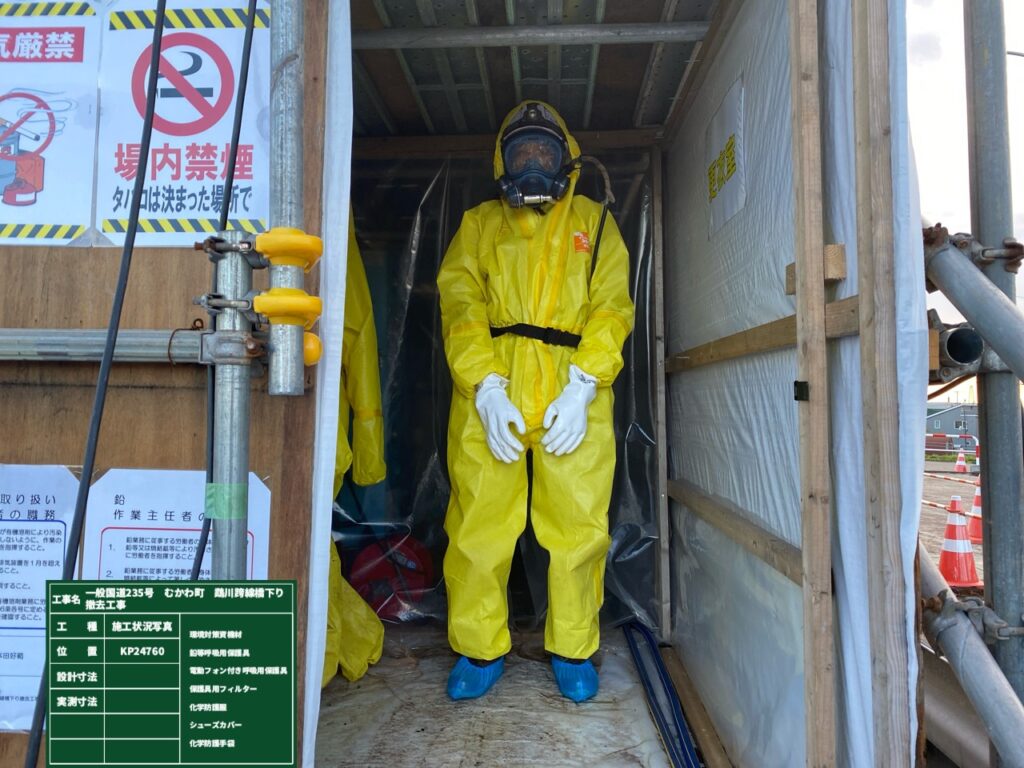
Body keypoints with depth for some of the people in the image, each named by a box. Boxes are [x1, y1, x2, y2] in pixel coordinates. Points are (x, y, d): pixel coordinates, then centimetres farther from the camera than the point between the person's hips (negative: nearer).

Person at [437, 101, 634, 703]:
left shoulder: (595, 223, 18)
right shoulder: (479, 225, 19)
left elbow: (611, 307, 6)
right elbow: (460, 306, 5)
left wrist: (582, 387, -10)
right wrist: (486, 387, -11)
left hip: (574, 398, 0)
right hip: (488, 398, 1)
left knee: (578, 527, 0)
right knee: (479, 525, 0)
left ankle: (573, 649, 20)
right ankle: (479, 649, 19)